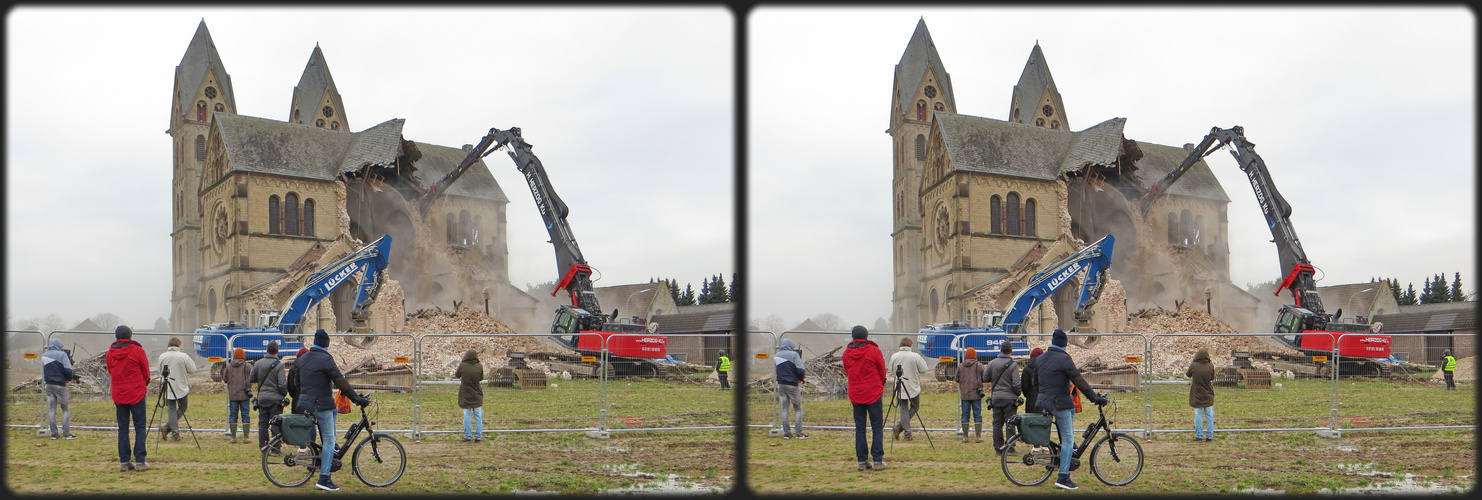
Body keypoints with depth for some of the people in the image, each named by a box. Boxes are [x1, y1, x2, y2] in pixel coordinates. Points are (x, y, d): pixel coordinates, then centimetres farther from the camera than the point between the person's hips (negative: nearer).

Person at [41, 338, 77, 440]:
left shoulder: (44, 356, 7)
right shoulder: (62, 354, -9)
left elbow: (43, 372, 10)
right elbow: (68, 370, -16)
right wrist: (69, 378, 0)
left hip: (49, 385, 4)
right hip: (60, 385, -4)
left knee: (51, 410, 9)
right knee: (65, 409, 4)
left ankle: (54, 433, 8)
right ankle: (66, 433, -1)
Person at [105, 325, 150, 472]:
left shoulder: (110, 352, 4)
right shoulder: (137, 350, -6)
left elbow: (110, 372, 11)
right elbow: (146, 373, 0)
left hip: (118, 395, 4)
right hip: (136, 394, -3)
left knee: (122, 429, 8)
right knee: (140, 428, 1)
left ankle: (124, 462, 7)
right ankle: (140, 462, -3)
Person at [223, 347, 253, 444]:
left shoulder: (229, 366, 5)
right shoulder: (247, 366, -3)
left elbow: (225, 379, 12)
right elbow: (252, 377, -14)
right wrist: (248, 388, -1)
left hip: (232, 395, 2)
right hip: (244, 395, -2)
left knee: (233, 415, 7)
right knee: (245, 415, 2)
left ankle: (233, 437, 7)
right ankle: (245, 437, -1)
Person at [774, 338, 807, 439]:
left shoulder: (776, 356, 5)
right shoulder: (794, 354, -10)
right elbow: (800, 370, -15)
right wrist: (801, 379, 0)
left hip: (781, 385, 4)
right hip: (792, 385, -4)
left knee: (784, 409, 9)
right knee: (798, 409, 6)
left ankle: (786, 433, 8)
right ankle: (799, 433, 2)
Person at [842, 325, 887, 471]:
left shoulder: (847, 352, 3)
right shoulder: (873, 350, -6)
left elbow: (847, 372, 11)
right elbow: (882, 372, 2)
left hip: (855, 394, 3)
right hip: (873, 393, -3)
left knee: (859, 428, 8)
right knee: (877, 427, 2)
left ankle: (862, 461, 7)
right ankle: (878, 461, -3)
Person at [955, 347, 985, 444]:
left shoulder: (960, 366, 2)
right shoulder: (979, 366, -4)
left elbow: (957, 379, 7)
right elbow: (984, 378, -7)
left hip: (964, 395, 2)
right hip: (976, 394, -2)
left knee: (965, 414, 6)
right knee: (977, 414, 3)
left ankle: (965, 436, 6)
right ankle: (978, 436, 2)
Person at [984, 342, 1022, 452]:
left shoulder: (992, 363, 1)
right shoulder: (1013, 365, -11)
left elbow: (985, 378, 7)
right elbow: (1016, 384, -13)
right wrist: (1018, 393, 6)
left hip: (995, 398, 4)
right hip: (1009, 398, -4)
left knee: (997, 423, 9)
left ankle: (998, 448, 10)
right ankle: (1010, 448, 3)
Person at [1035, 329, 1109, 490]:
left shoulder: (1040, 359, 9)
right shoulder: (1064, 359, -13)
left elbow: (1035, 380, 21)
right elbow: (1078, 380, -17)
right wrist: (1094, 397, -15)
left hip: (1042, 402, 8)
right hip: (1059, 403, -8)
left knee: (1071, 410, 34)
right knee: (1068, 440, -3)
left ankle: (1066, 444, 30)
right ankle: (1063, 478, -7)